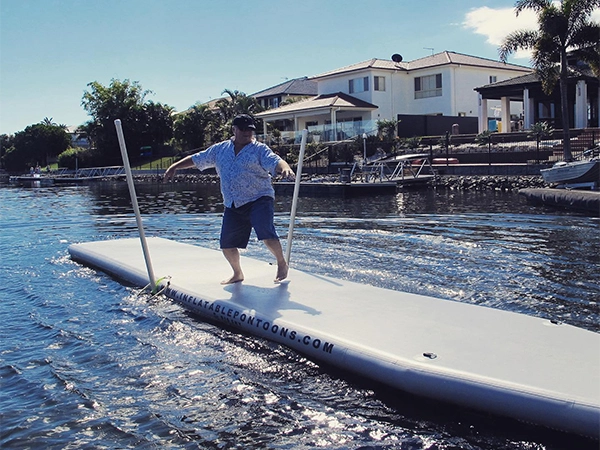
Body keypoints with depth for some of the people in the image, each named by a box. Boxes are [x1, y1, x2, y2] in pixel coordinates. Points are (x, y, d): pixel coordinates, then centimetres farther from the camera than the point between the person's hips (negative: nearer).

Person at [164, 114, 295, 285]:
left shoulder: (259, 149, -3)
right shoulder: (220, 149, 12)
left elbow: (275, 161, -21)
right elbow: (197, 159, 21)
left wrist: (285, 168, -43)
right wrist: (174, 167, 18)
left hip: (259, 200, -5)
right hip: (233, 205, 5)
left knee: (266, 234, -24)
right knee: (227, 244, 6)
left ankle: (282, 264, 4)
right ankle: (237, 274, 33)